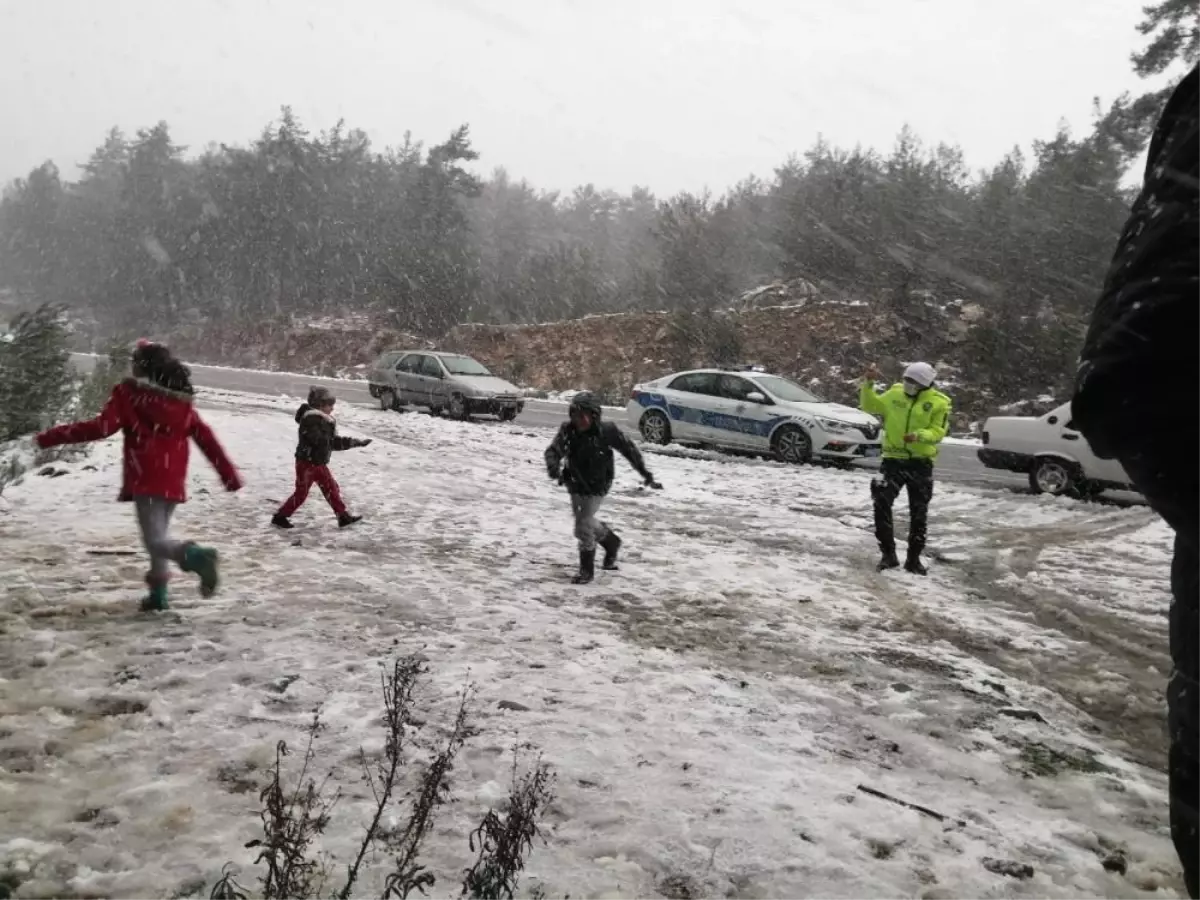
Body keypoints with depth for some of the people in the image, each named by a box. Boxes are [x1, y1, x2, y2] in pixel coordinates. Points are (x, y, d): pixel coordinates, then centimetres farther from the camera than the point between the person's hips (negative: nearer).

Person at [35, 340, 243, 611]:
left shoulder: (129, 392, -5)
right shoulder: (181, 399, 9)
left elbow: (102, 426, -13)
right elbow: (206, 437, 9)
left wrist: (54, 436, -5)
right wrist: (228, 473, 13)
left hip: (145, 480, -5)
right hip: (174, 482, 5)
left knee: (156, 541, -8)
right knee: (159, 534, 22)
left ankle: (195, 556, -37)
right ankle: (158, 592, 23)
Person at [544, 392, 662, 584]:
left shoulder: (606, 431, -21)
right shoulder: (567, 430, -15)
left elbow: (629, 450, -10)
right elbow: (553, 450, -21)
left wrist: (646, 475, -5)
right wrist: (553, 467, -44)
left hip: (596, 487, -5)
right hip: (575, 485, 5)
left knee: (583, 526, -10)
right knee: (586, 522, 20)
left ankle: (587, 570, 8)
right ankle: (611, 541, 48)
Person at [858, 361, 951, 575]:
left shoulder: (939, 403, -4)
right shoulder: (895, 394, 4)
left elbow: (938, 432, -9)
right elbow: (869, 405, 10)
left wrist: (919, 435, -28)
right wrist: (868, 384, -5)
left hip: (921, 462, -1)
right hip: (894, 459, 1)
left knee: (919, 513, 7)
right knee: (881, 503, -13)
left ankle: (914, 559, 20)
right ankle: (888, 554, -3)